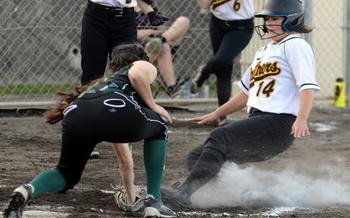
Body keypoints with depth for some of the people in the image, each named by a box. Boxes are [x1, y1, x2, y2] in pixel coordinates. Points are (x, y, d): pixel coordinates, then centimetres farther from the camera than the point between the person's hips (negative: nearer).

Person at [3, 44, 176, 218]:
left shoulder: (102, 82, 46)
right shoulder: (145, 66, 30)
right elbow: (136, 75, 3)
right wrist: (152, 106, 16)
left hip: (75, 114, 5)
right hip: (113, 109, -5)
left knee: (67, 173, 26)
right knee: (159, 130, 27)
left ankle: (27, 190, -7)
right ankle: (153, 203, 21)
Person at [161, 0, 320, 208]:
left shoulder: (295, 45, -2)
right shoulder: (264, 51, 27)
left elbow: (308, 86, -16)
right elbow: (247, 93, 34)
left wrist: (302, 118, -33)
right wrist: (215, 115, 29)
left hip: (278, 123, -10)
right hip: (255, 121, 10)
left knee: (220, 137, -30)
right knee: (196, 158, 2)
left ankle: (184, 192, -38)